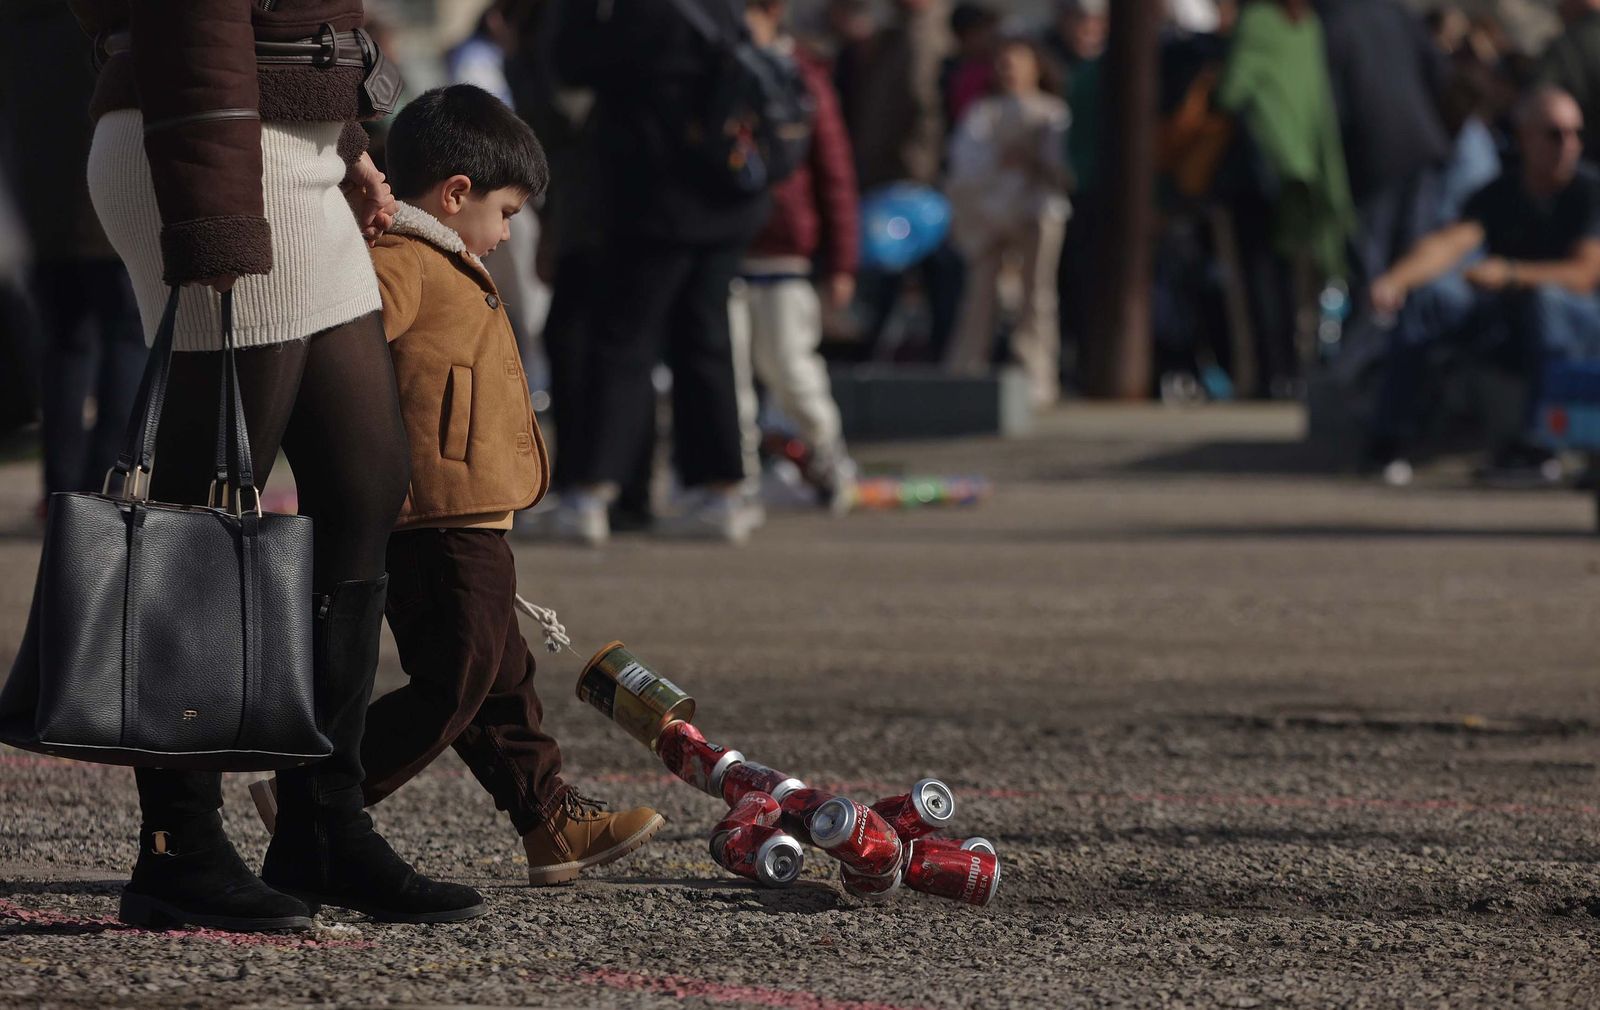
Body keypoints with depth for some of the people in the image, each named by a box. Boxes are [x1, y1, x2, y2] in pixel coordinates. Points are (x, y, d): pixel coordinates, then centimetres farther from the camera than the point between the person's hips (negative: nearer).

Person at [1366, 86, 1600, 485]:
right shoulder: (1499, 195, 0)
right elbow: (1449, 242, -15)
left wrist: (1509, 274, -26)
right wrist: (1395, 279, -35)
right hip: (1506, 322, 4)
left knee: (1545, 299, -38)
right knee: (1426, 294, -21)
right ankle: (1390, 440, -22)